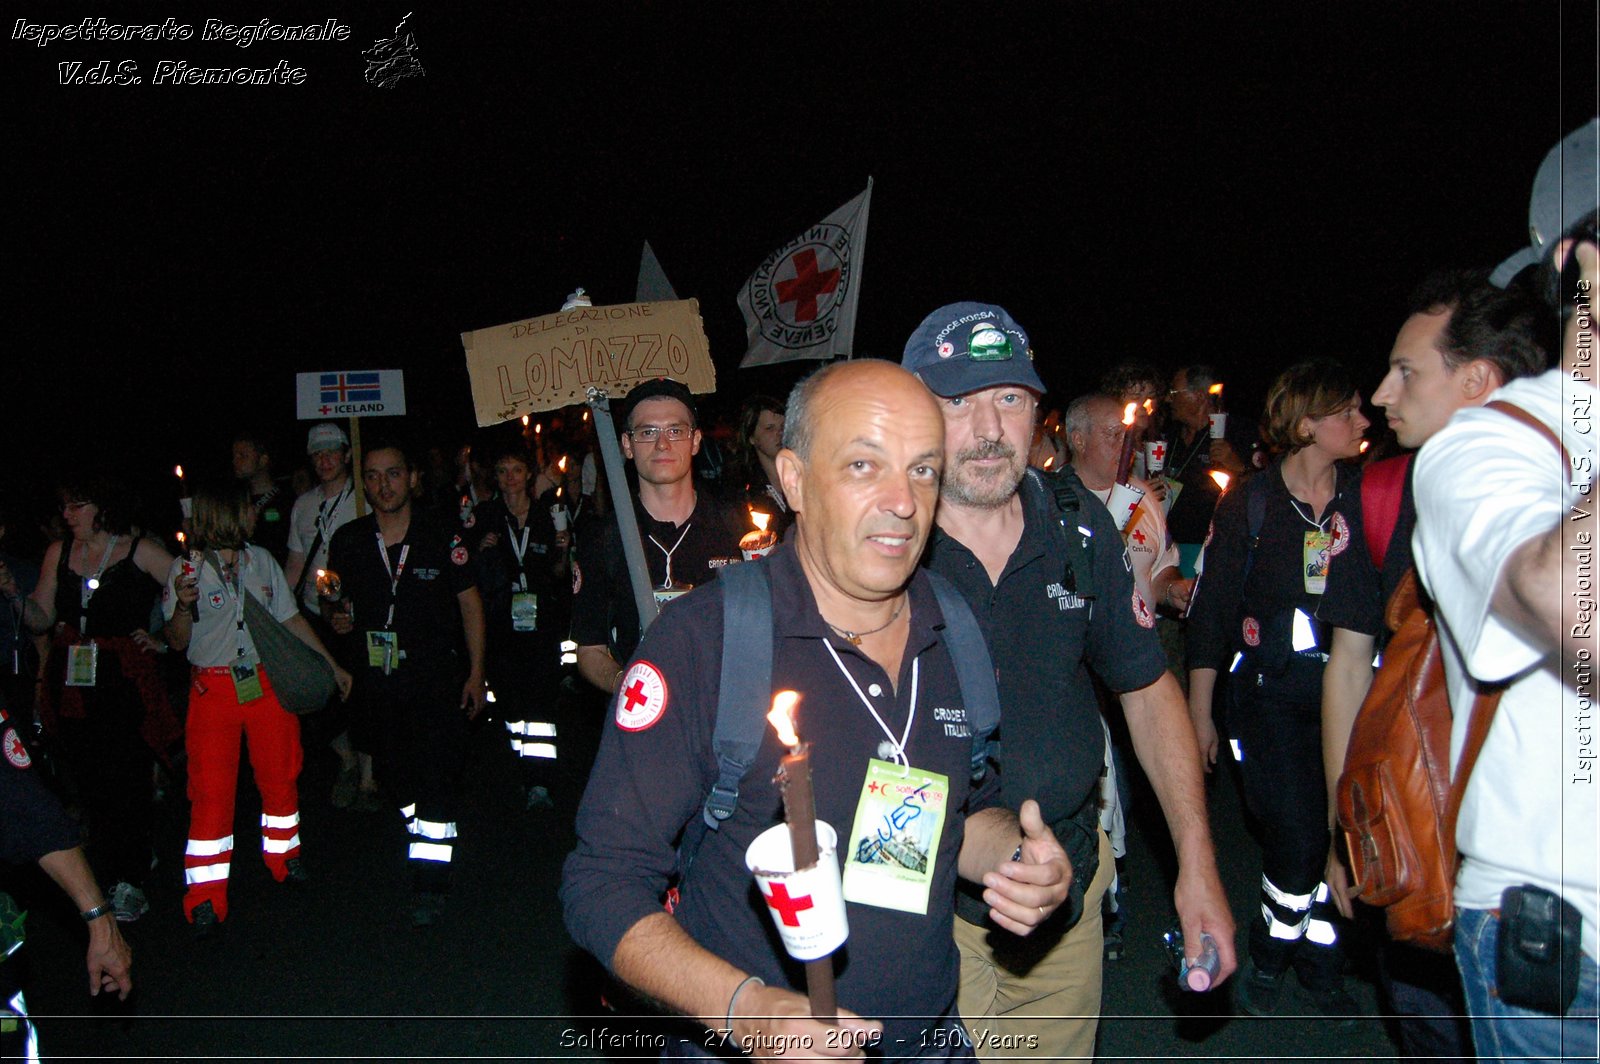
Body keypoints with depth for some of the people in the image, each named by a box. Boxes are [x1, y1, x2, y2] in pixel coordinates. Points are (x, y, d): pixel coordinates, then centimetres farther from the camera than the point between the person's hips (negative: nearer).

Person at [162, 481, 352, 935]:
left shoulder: (261, 561, 8)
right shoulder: (187, 567, -3)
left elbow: (291, 619, 15)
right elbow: (178, 641, -2)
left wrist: (332, 664, 15)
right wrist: (183, 605, -22)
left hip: (268, 684, 3)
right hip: (213, 689, -3)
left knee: (280, 775, 8)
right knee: (211, 788, -3)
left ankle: (284, 857, 29)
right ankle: (206, 896, 5)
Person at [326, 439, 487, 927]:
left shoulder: (441, 538, -4)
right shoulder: (348, 541, 4)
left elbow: (470, 603, 2)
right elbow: (336, 601, 19)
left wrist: (476, 672, -2)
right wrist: (337, 617, -6)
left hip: (436, 675, -3)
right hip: (377, 680, 3)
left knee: (437, 777, -7)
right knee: (397, 775, 13)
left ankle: (431, 884, 0)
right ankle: (424, 844, 35)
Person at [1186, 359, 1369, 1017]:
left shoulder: (1367, 495, 4)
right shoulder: (1250, 504, -4)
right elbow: (1211, 611, -1)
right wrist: (1199, 713, -1)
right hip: (1270, 694, -3)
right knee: (1296, 836, -7)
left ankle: (1319, 963, 28)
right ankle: (1271, 955, 20)